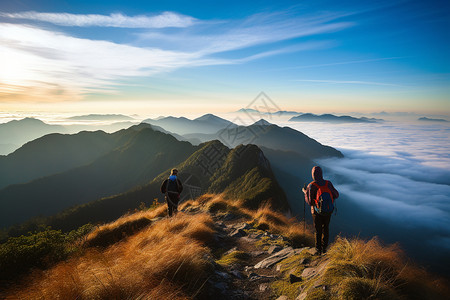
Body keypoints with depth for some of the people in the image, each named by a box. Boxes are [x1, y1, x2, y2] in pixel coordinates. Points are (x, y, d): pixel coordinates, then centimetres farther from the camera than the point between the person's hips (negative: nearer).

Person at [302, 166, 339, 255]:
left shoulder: (311, 186, -22)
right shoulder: (328, 183, -12)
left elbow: (310, 202, -18)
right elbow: (336, 195, 0)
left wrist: (305, 192, -3)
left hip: (317, 212, -3)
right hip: (328, 211, 3)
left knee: (318, 231, 15)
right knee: (326, 228, 22)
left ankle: (318, 250, 25)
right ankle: (324, 248, 33)